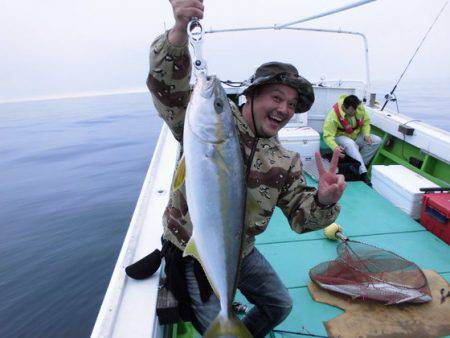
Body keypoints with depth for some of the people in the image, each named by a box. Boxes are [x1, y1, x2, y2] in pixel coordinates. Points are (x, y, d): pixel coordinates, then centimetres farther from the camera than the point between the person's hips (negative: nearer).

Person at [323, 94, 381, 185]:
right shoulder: (334, 114, -27)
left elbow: (366, 122, 3)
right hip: (341, 137, -6)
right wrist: (335, 147, -47)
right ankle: (363, 173, -39)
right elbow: (328, 135, -30)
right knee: (350, 144, -38)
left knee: (377, 141, -14)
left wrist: (366, 134, -16)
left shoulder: (360, 108, -12)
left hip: (356, 136, 6)